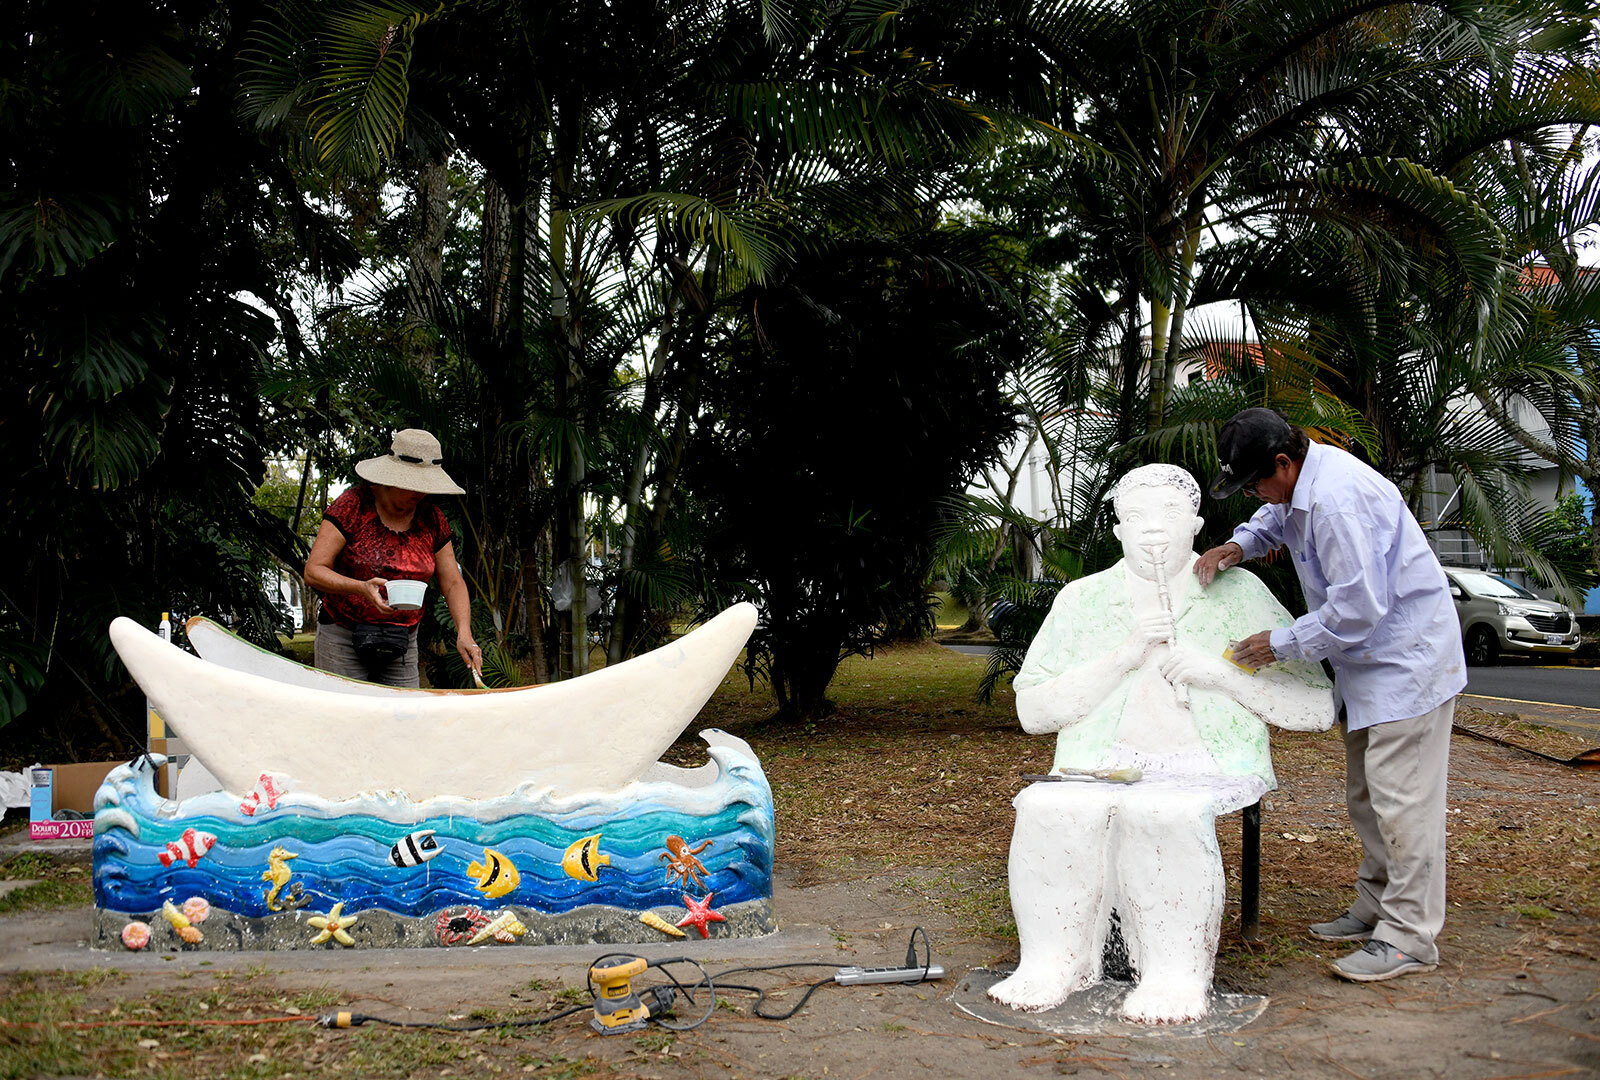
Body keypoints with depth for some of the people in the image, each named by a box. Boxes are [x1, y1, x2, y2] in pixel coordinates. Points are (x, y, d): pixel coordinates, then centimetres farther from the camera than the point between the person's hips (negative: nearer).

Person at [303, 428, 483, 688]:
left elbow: (453, 584, 5)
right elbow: (313, 571, -11)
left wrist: (464, 634, -12)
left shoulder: (432, 520, 4)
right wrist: (361, 588, -29)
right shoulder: (353, 506, -9)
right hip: (343, 642, -3)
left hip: (403, 646, 4)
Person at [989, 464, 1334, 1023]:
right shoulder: (1082, 599, 12)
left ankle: (1175, 975, -22)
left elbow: (1318, 709, 3)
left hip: (1211, 773, -2)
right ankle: (1057, 962, -16)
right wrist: (1123, 657, -8)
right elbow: (1033, 711, 3)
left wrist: (1219, 672, -10)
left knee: (1159, 814, -35)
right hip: (1102, 770, 2)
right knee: (1045, 809, -30)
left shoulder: (1240, 596, 8)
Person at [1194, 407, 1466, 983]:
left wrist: (1282, 643, -19)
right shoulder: (1300, 484, 3)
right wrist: (1238, 545, 6)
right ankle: (1375, 907, 28)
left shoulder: (1336, 501, -28)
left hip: (1407, 656, -11)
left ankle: (1410, 935, -2)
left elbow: (1358, 607, -29)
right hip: (1367, 658, 11)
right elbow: (1275, 519, 27)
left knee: (1399, 795, -9)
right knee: (1365, 795, 17)